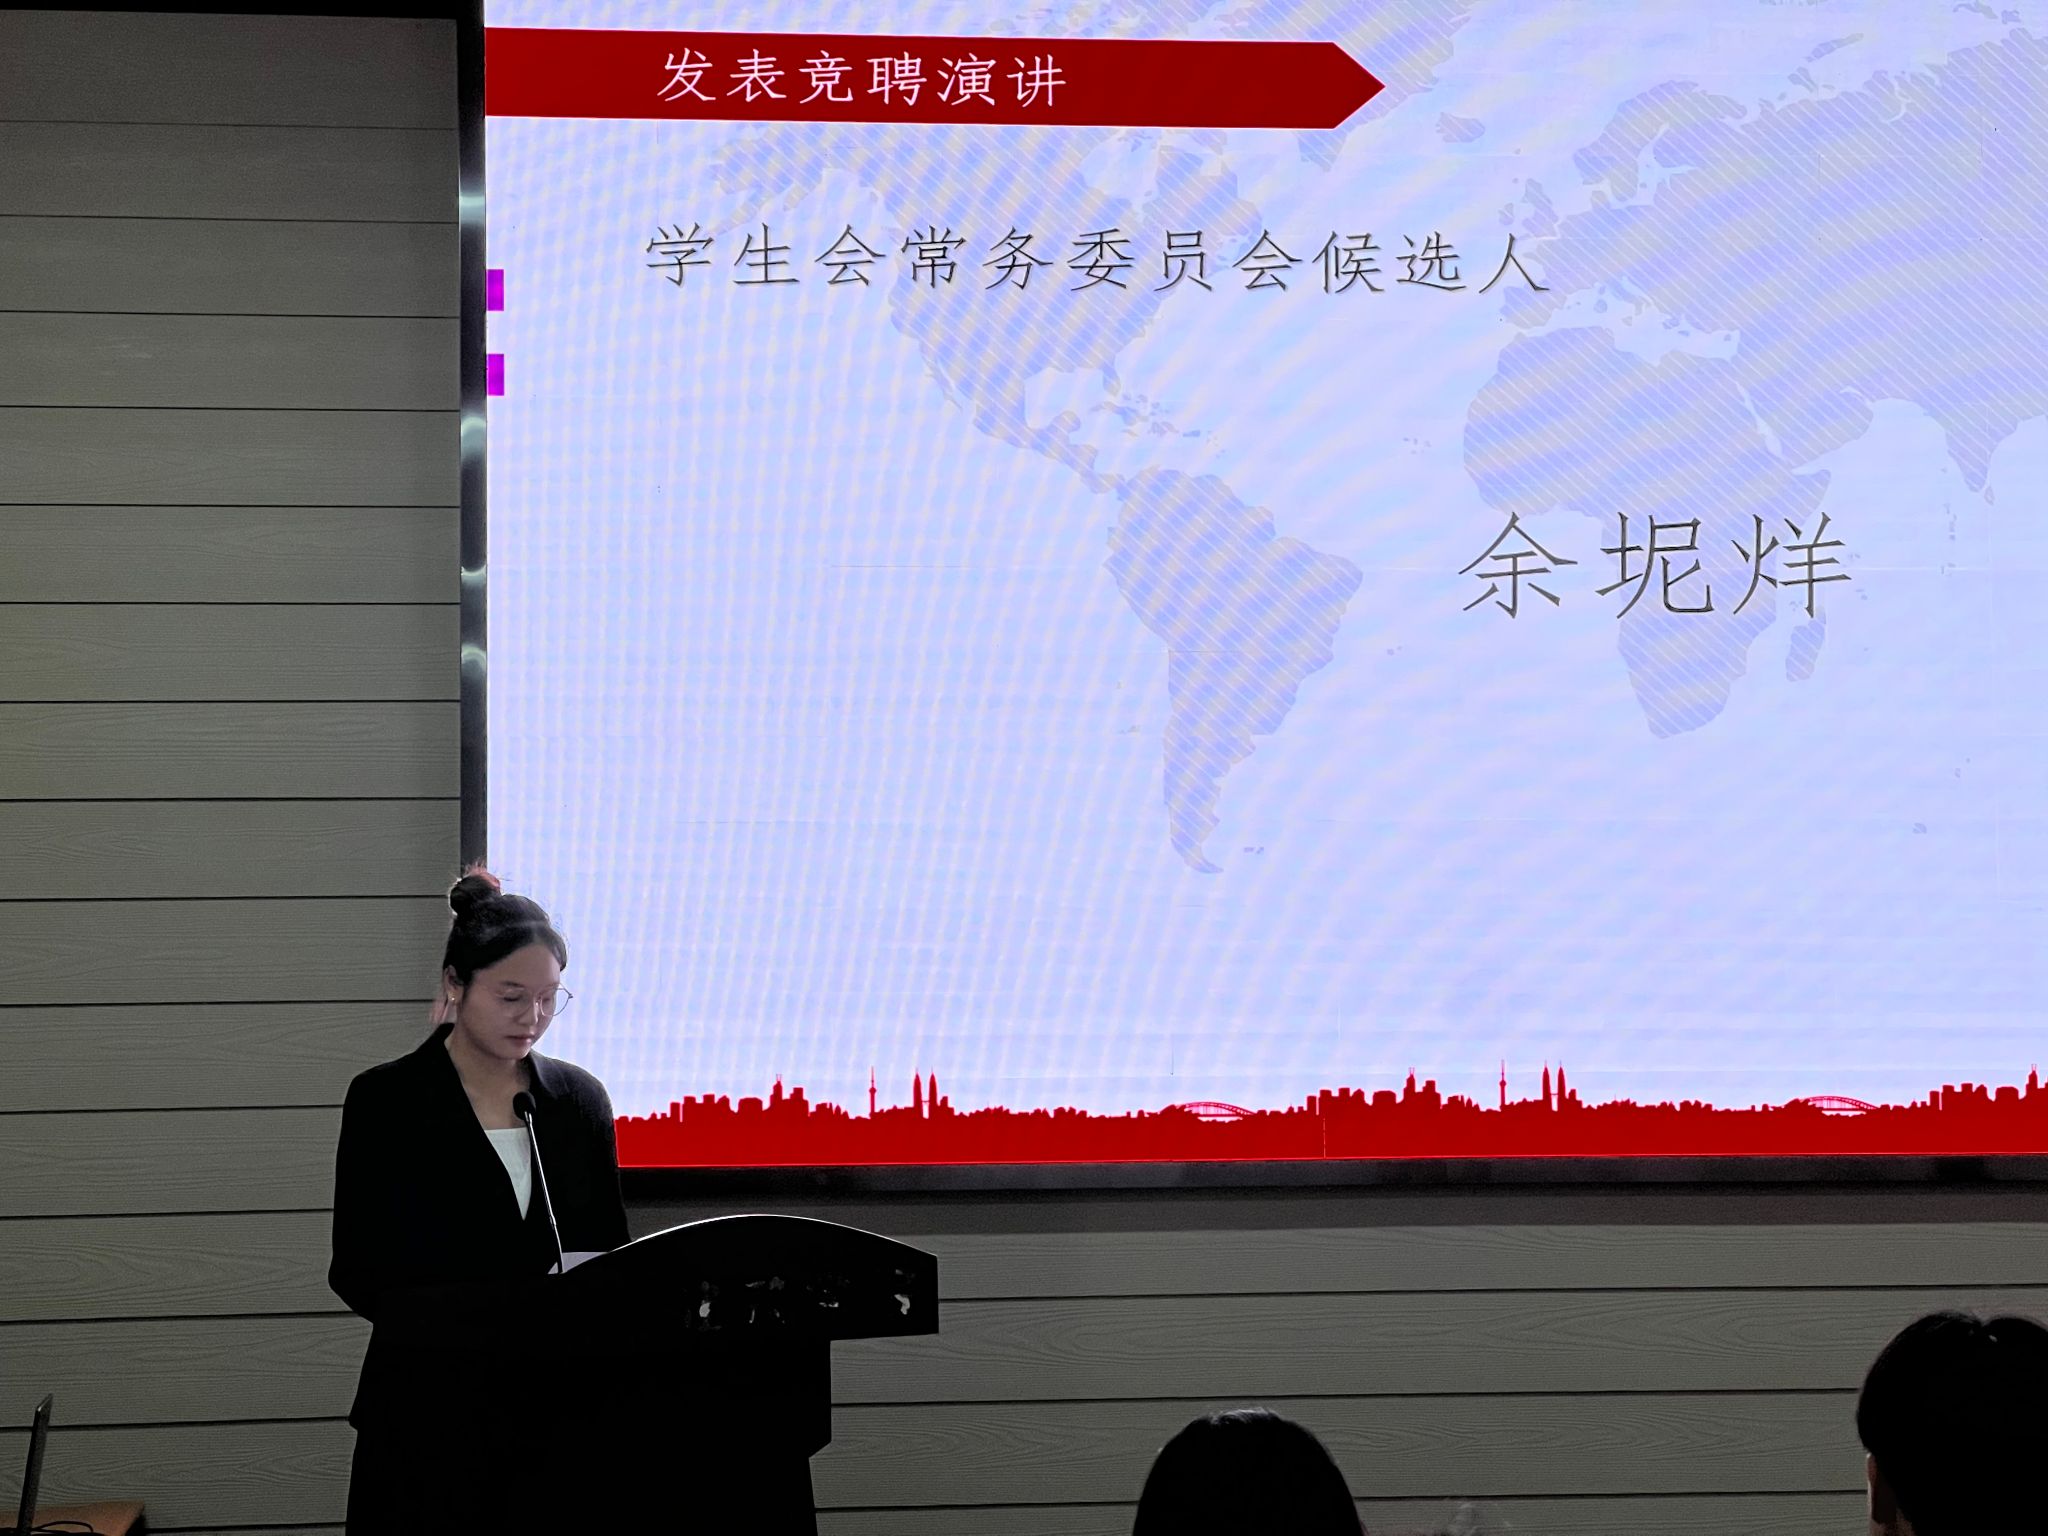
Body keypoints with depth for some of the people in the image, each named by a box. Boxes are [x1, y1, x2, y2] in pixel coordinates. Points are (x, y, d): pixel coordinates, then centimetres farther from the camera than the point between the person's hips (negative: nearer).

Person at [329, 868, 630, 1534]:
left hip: (558, 1416, 3)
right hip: (428, 1423, -3)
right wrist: (520, 1302, -22)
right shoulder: (384, 1101, -4)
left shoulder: (579, 1099, 7)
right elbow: (358, 1275, -9)